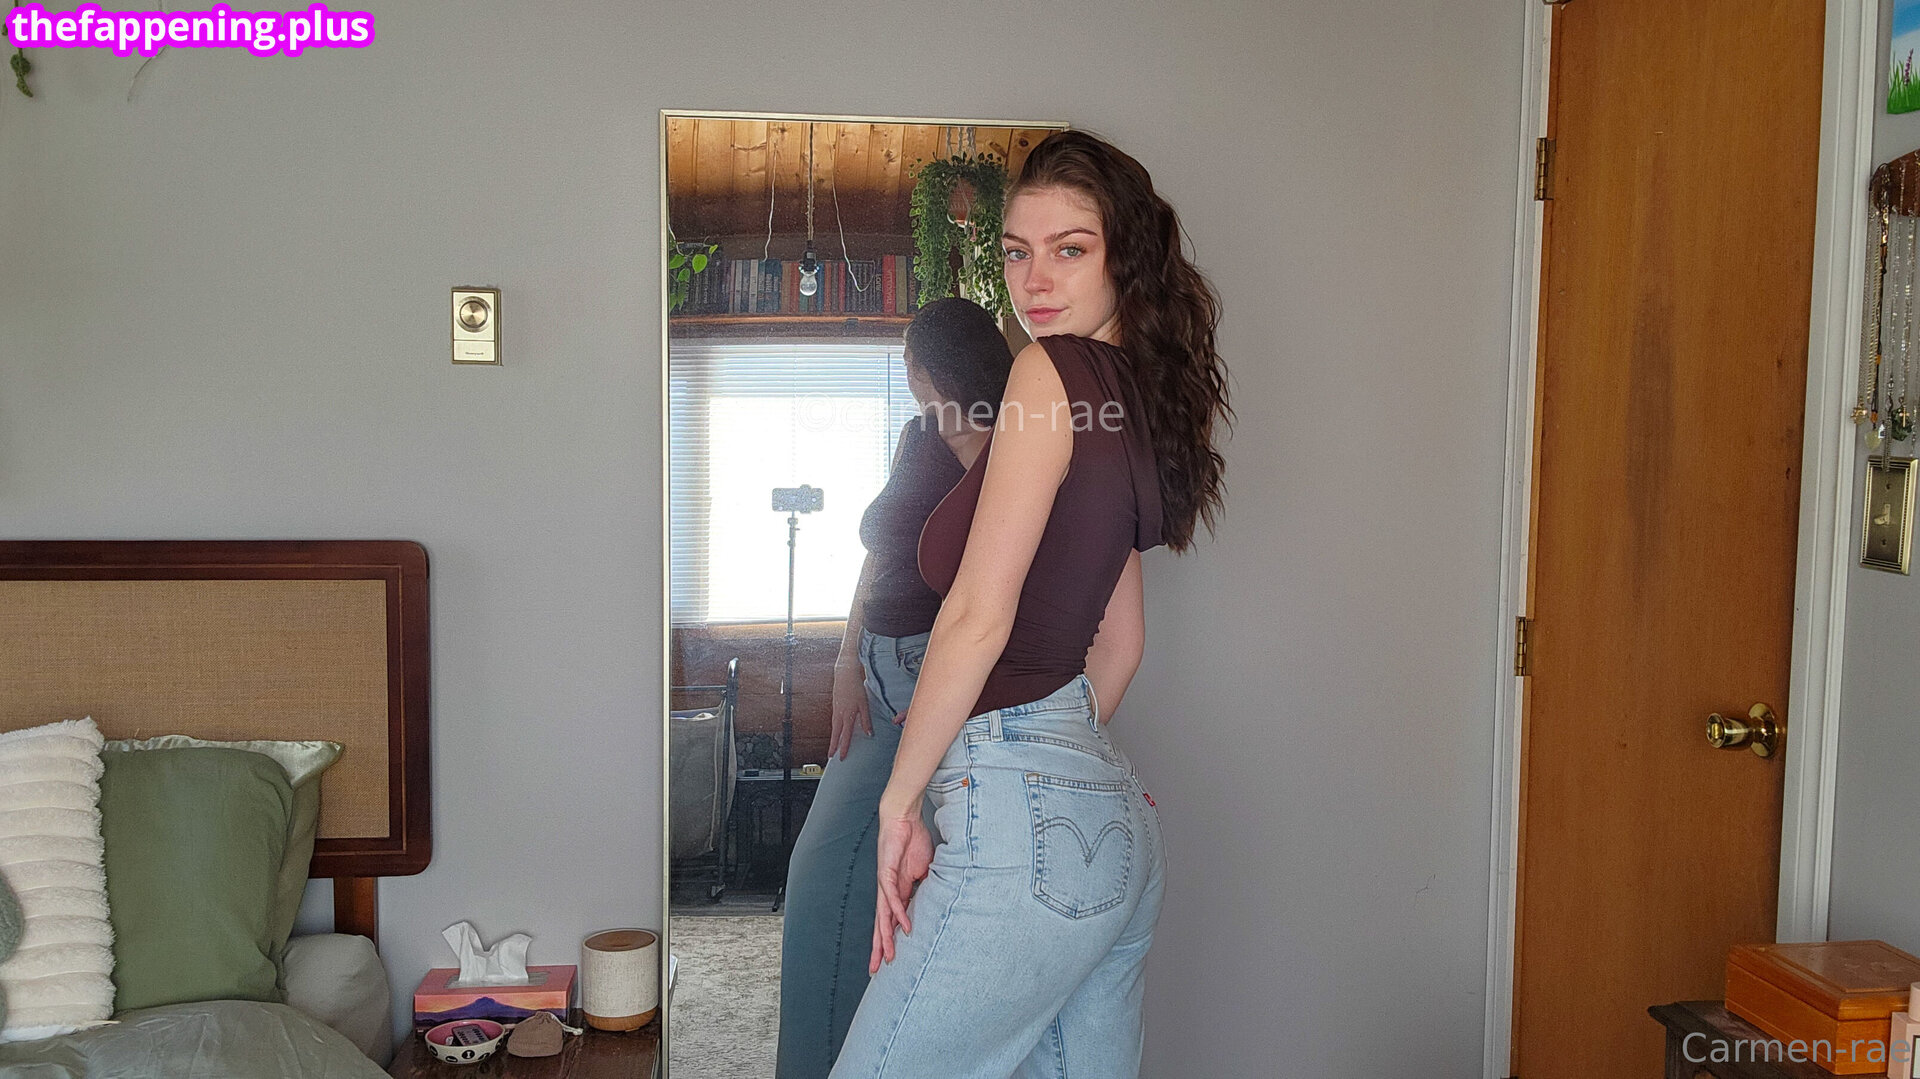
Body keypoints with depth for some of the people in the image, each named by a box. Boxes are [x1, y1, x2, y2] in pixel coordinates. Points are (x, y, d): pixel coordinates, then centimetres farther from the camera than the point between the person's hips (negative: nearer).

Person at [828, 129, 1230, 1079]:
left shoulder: (1052, 370, -13)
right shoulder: (1134, 396, 14)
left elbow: (979, 615, -18)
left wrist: (899, 803, -10)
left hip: (1025, 827, -9)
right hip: (1115, 826, 10)